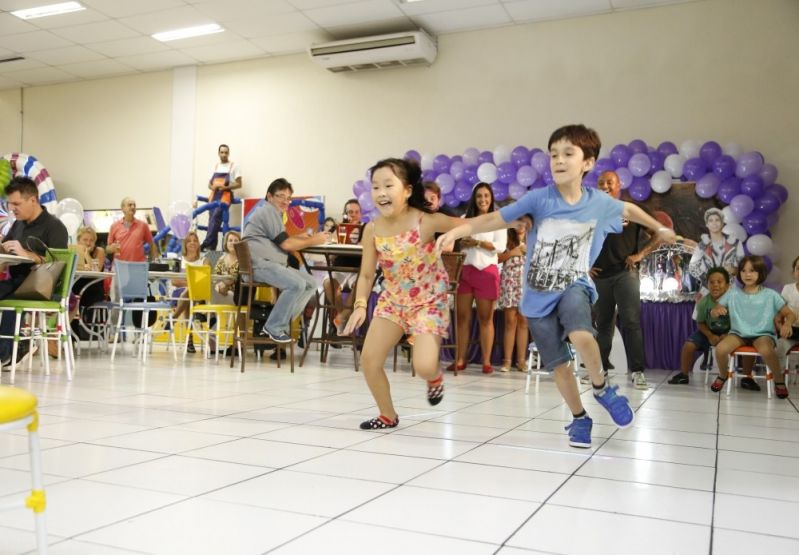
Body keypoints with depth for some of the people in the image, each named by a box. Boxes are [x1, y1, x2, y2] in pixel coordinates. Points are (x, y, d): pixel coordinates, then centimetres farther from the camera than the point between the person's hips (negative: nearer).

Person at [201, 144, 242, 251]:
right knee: (212, 218, -1)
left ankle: (206, 243, -30)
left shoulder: (234, 166, 3)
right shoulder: (215, 167, 19)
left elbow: (239, 184, -2)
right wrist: (213, 187, -4)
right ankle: (212, 246, 3)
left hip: (225, 195, -6)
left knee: (216, 216, -24)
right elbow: (209, 183, 21)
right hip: (214, 195, 6)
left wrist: (225, 187, -16)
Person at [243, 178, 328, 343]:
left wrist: (307, 237, 5)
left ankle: (282, 323, -2)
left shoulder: (273, 213, 27)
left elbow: (284, 240, 18)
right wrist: (313, 241, -7)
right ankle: (274, 327, -16)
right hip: (259, 264, -10)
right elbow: (286, 244, -13)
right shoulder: (269, 210, -7)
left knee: (311, 283, 0)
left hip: (271, 264, 10)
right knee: (297, 284, -29)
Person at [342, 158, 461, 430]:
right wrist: (360, 305, -18)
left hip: (429, 301, -4)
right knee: (369, 359, -2)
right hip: (392, 300, 4)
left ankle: (436, 377, 23)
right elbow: (366, 274, -3)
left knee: (424, 367, -18)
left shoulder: (426, 221, -23)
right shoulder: (372, 229, -12)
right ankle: (388, 416, 22)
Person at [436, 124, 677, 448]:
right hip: (538, 296, 1)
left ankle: (602, 388, -1)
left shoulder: (600, 203, -8)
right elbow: (494, 219, -17)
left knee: (581, 336, -31)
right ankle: (579, 419, 31)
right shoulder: (540, 198, -15)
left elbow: (629, 210, 14)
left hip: (574, 286, 0)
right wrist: (456, 231, -31)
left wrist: (660, 229, 30)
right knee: (559, 365, 7)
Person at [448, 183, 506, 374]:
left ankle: (486, 361, 5)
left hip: (486, 271, -3)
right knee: (462, 316, 1)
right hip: (465, 270, 3)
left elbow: (500, 246, -7)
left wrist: (477, 243, -12)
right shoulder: (465, 219, 16)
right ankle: (459, 360, 5)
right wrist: (462, 244, -10)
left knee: (485, 318, 1)